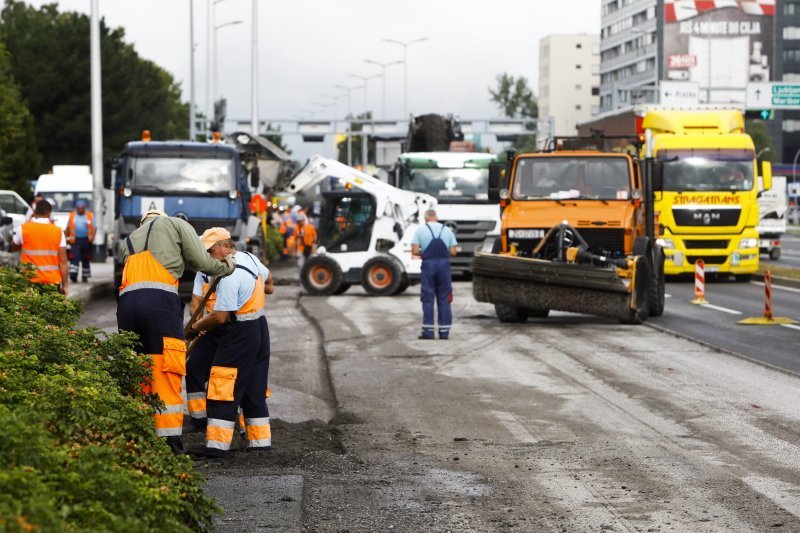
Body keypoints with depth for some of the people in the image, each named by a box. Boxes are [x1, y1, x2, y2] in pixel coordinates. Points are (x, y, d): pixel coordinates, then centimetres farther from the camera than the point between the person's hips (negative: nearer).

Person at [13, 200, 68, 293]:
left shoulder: (23, 229, -3)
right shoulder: (58, 231, -1)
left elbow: (15, 247, 18)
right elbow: (63, 261, -4)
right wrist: (64, 285, 2)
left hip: (29, 282, -1)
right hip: (52, 282, 1)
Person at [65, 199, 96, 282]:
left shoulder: (90, 216, 7)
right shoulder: (72, 215, 9)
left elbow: (94, 228, 2)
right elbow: (68, 228, 13)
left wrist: (92, 237, -13)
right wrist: (67, 237, 5)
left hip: (86, 240, 1)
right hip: (75, 240, -1)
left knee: (86, 259, 9)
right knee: (75, 258, -13)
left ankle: (85, 276, 18)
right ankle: (73, 275, -20)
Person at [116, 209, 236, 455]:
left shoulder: (127, 242, 34)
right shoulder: (175, 224, 20)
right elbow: (202, 262, 13)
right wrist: (226, 267, 31)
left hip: (126, 301, 5)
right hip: (160, 300, -5)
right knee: (166, 376, -6)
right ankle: (170, 444, -11)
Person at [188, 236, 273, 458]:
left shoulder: (229, 276, -23)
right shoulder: (249, 258, 6)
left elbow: (220, 317, -24)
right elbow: (267, 277, 29)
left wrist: (198, 326, -8)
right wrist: (263, 289, 49)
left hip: (239, 336, -10)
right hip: (259, 329, 10)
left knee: (223, 391, -6)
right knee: (255, 391, 15)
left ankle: (217, 444, -7)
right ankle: (261, 440, 19)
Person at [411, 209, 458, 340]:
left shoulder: (420, 230, 3)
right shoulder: (447, 230, 9)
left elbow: (415, 251, -6)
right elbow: (453, 251, 4)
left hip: (428, 264, -2)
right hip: (444, 264, 2)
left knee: (428, 299, 2)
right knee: (444, 298, 6)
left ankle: (428, 331, -1)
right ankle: (444, 331, 6)